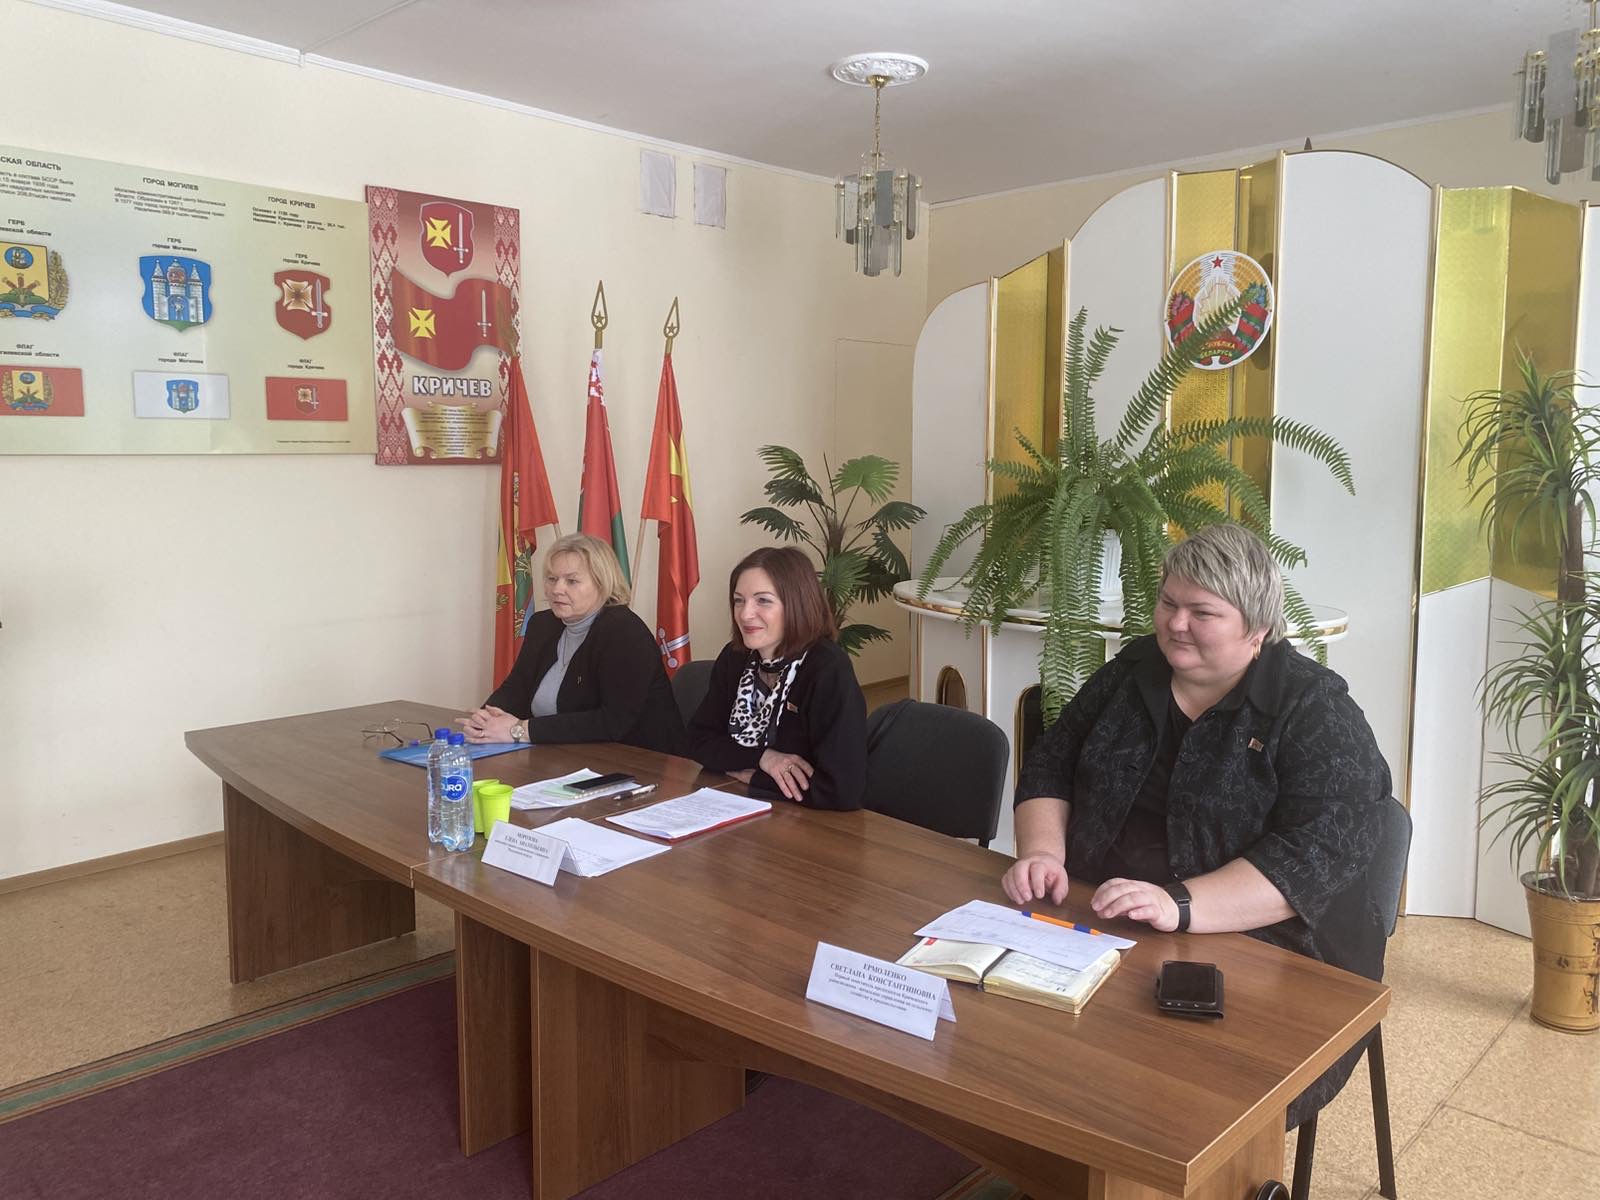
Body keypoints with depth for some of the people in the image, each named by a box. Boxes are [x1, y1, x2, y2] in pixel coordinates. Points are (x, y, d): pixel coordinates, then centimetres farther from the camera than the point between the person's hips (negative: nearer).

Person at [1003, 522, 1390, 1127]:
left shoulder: (1318, 712, -7)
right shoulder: (1133, 670, 9)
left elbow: (1317, 856, -18)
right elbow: (1050, 764, 13)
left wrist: (1179, 904, -29)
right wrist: (1041, 850, -7)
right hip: (1101, 917, 5)